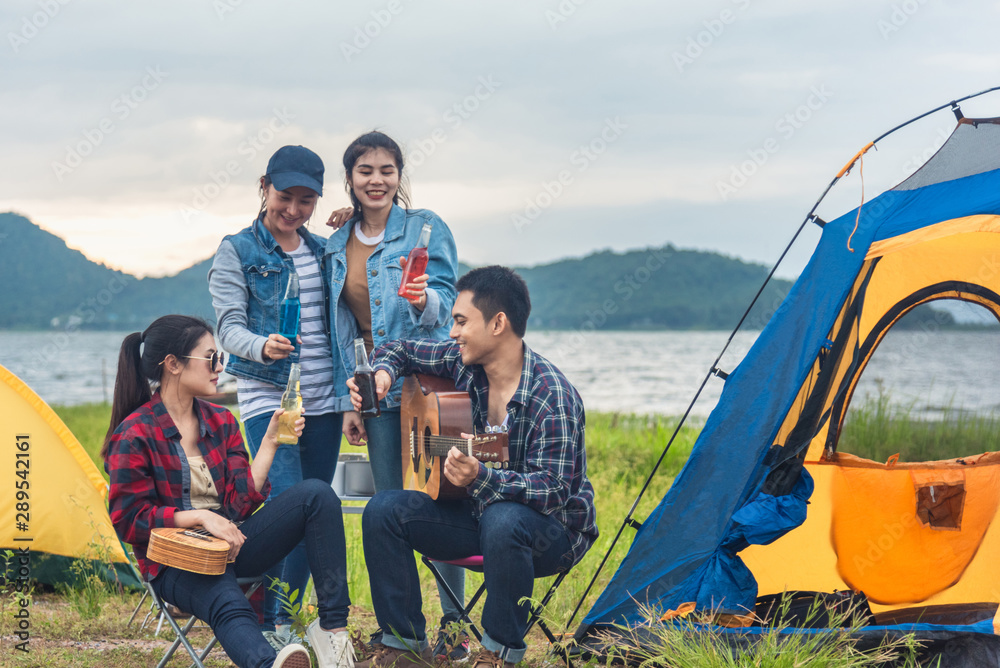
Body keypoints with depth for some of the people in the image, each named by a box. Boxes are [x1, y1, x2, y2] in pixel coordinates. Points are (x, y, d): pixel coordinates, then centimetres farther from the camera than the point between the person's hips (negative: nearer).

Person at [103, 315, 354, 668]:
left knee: (317, 494, -15)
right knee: (229, 606, -40)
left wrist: (271, 441, -4)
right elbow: (129, 520, -11)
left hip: (230, 543, 6)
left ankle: (332, 629, -21)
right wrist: (200, 517, -18)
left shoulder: (221, 422, 11)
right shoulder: (134, 436, -8)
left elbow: (240, 503, 3)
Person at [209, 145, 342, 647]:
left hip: (322, 400, 5)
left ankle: (282, 616, 14)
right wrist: (261, 346, -28)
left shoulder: (321, 250, 13)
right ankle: (272, 622, -10)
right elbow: (229, 327, -9)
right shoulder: (236, 251, -1)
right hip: (266, 397, -5)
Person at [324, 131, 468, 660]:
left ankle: (454, 621, 4)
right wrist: (348, 400, 12)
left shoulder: (425, 228, -4)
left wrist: (423, 300, -33)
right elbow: (341, 331, 16)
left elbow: (445, 304, -10)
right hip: (378, 390, 5)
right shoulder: (336, 246, 11)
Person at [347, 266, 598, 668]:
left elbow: (552, 489, -31)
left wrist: (481, 479, -47)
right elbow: (400, 350, 15)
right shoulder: (463, 362, -3)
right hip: (481, 513, 7)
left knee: (502, 521, -41)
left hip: (554, 528, -7)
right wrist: (382, 374, -10)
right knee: (383, 511, -10)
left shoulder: (552, 397, -24)